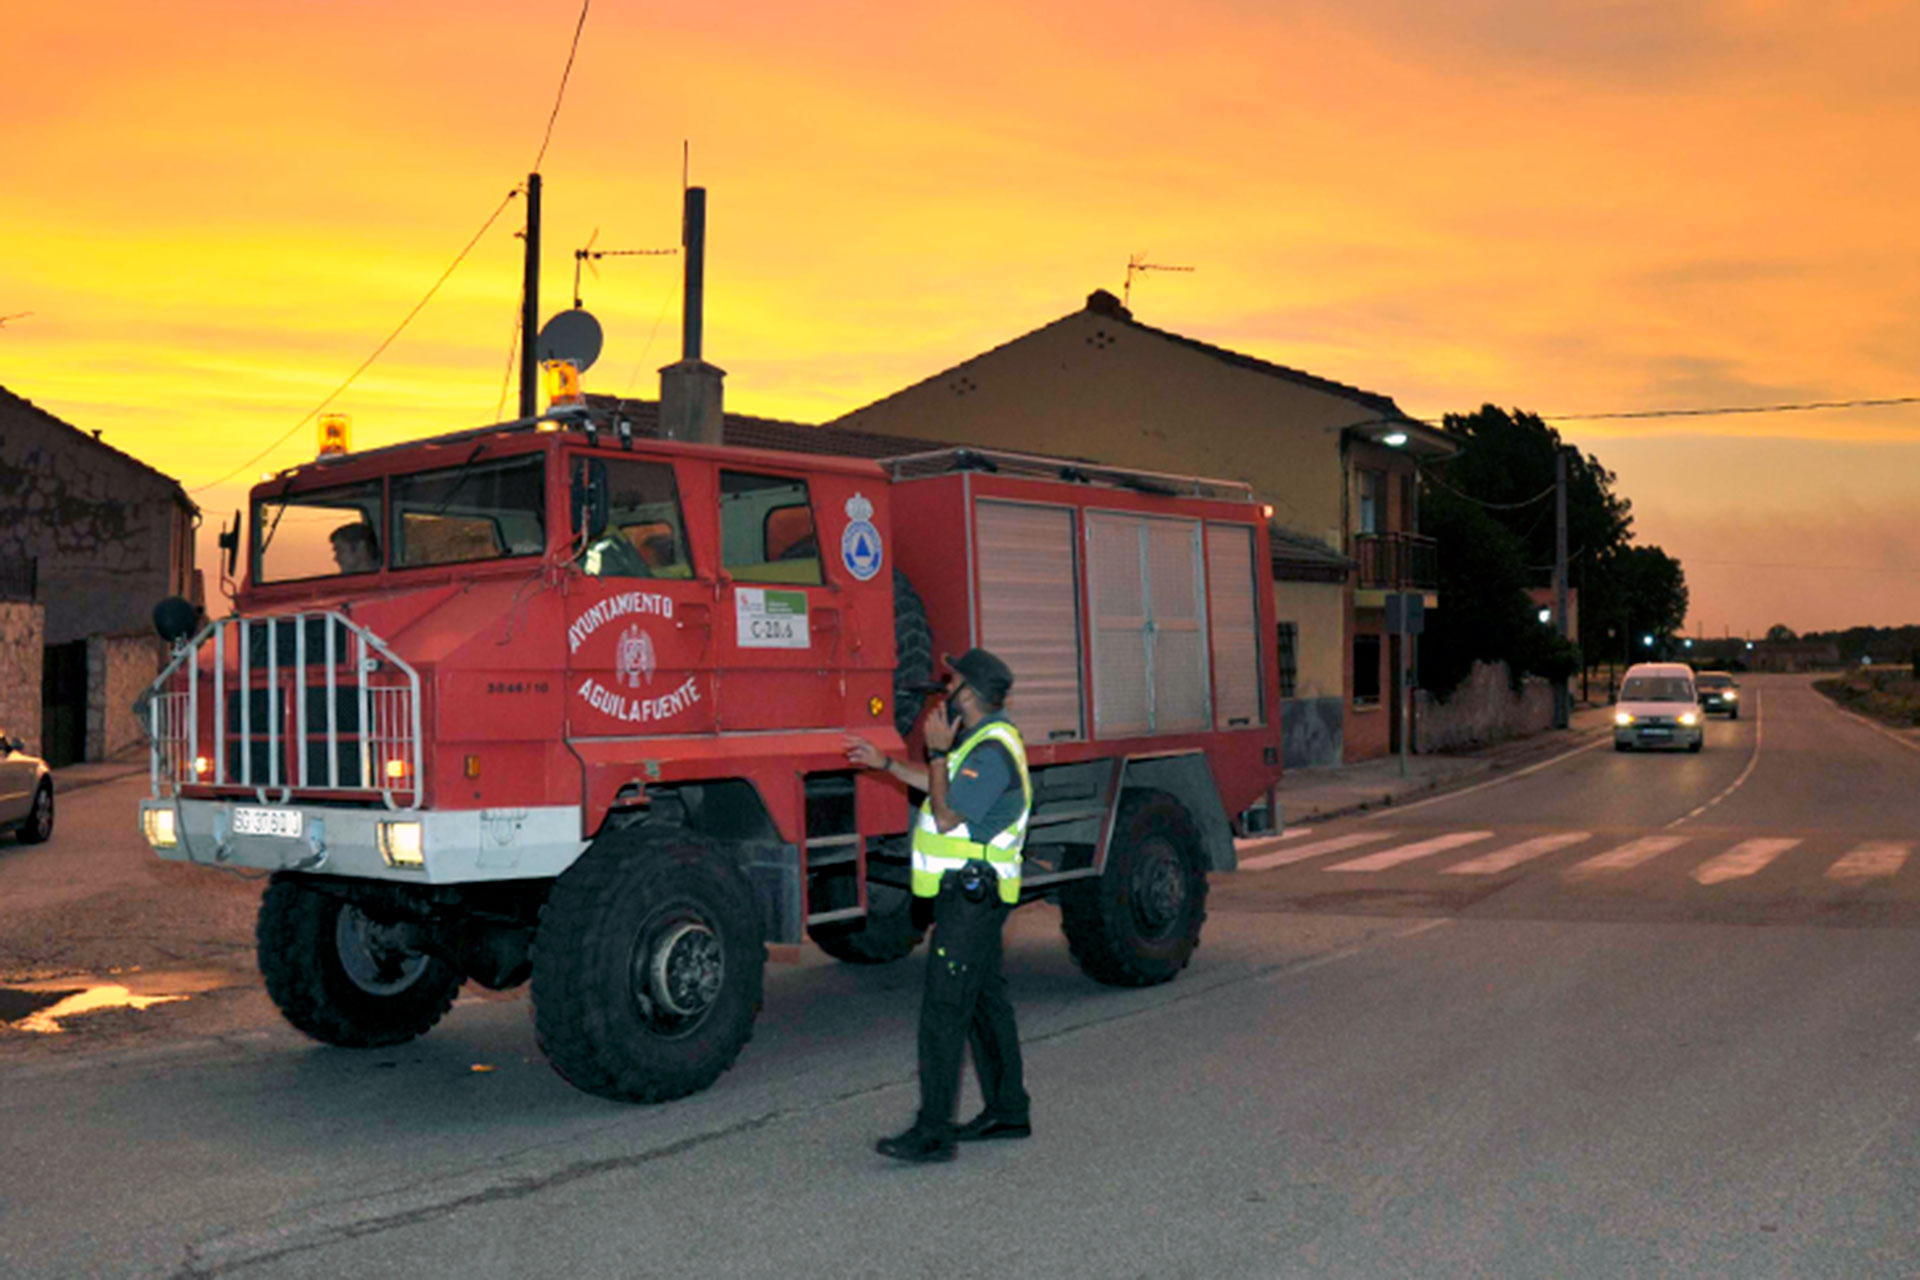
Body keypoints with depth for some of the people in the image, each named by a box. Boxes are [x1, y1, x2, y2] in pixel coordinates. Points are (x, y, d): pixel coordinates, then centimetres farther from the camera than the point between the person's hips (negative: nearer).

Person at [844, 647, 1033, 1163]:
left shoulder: (992, 751, -20)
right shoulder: (986, 739, 15)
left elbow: (947, 817, -23)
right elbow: (948, 789, 29)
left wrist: (937, 751, -16)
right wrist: (884, 763, 28)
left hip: (970, 894, -11)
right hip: (970, 893, 11)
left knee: (943, 1010, -10)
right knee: (985, 1000, 16)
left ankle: (933, 1132, -7)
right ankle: (1008, 1111, 26)